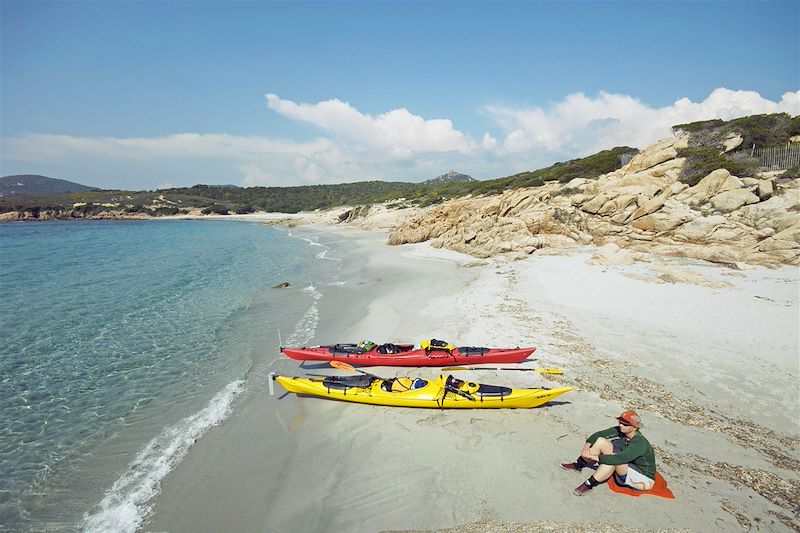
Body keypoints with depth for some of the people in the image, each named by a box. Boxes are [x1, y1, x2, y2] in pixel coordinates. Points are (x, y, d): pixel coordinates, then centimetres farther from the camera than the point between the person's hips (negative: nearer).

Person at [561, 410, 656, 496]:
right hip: (627, 467, 8)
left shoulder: (640, 443, -30)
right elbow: (598, 434, -9)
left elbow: (620, 458, -42)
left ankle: (589, 485, -25)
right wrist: (587, 445, -26)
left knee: (613, 459, -36)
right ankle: (578, 465, 3)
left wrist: (596, 457, -40)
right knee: (601, 441, -8)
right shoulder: (619, 431, -10)